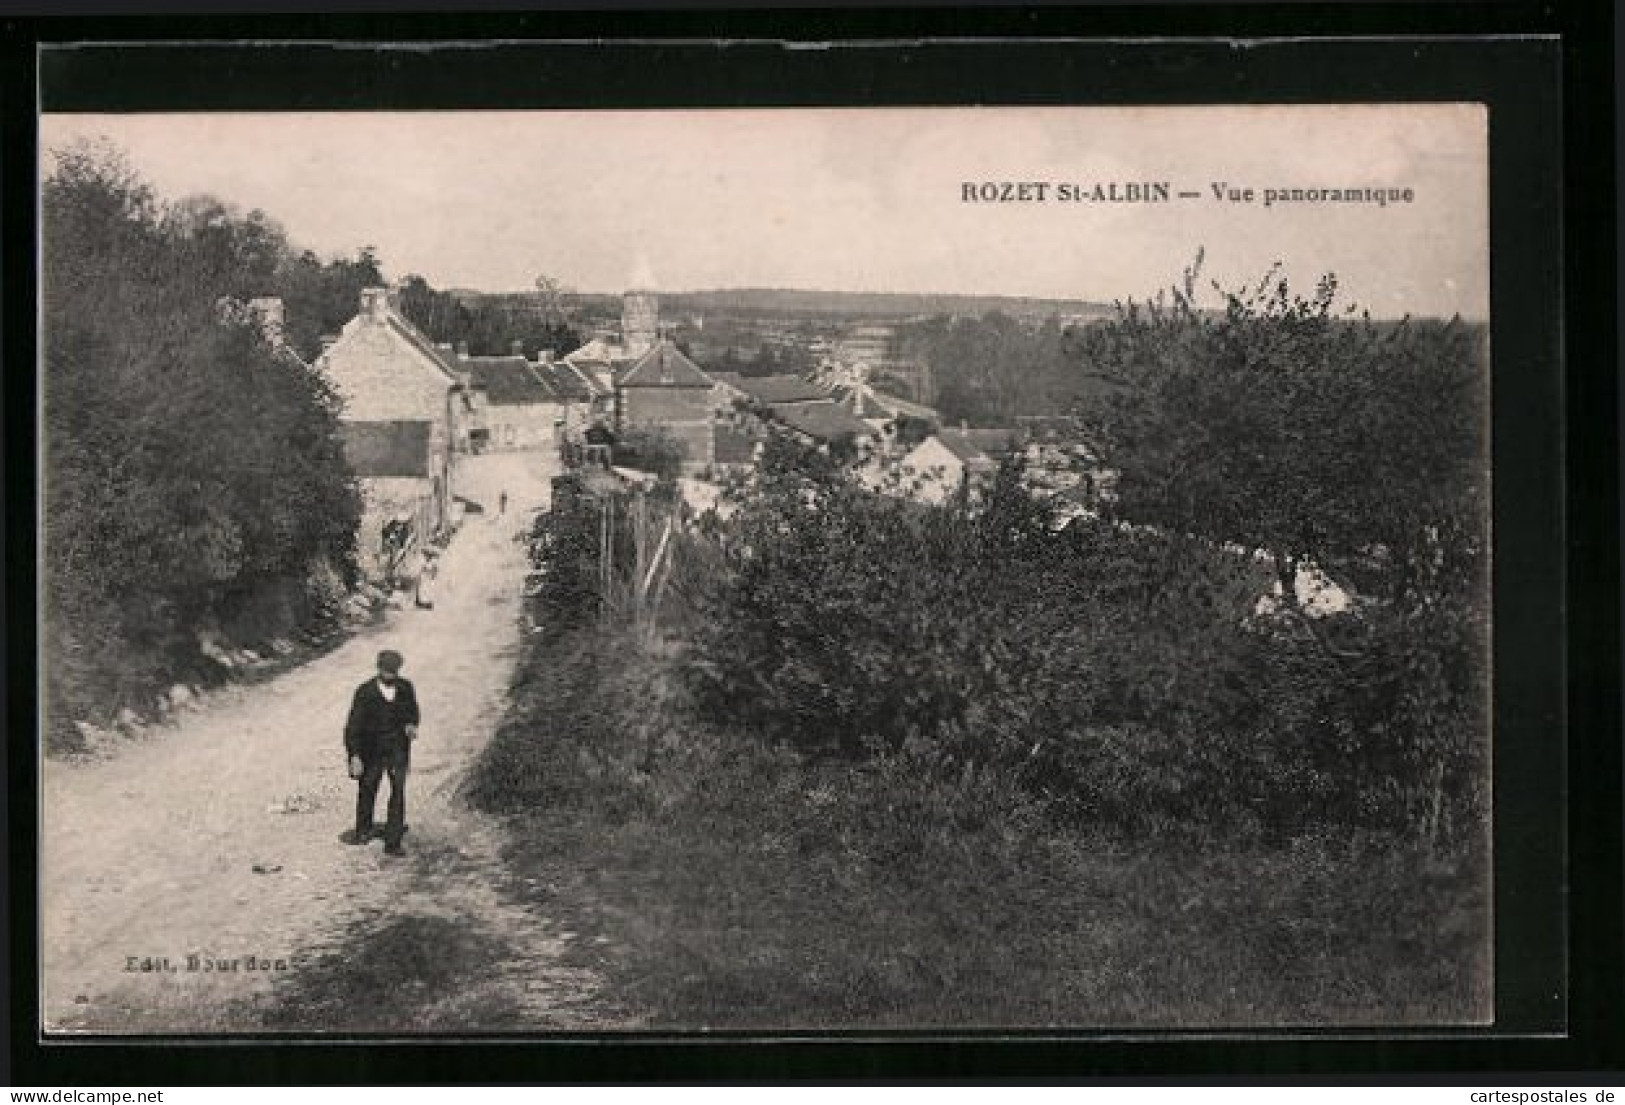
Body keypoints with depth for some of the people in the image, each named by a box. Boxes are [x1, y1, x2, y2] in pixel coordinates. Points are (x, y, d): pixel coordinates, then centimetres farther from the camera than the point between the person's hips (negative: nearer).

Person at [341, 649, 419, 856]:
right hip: (372, 751, -1)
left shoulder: (405, 688, -8)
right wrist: (355, 756, -20)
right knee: (367, 790, 18)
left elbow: (412, 710, 12)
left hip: (397, 749, 1)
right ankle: (363, 831, 43)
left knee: (398, 791, -13)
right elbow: (353, 726, -14)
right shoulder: (365, 693, -17)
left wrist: (411, 725, -11)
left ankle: (392, 842, -8)